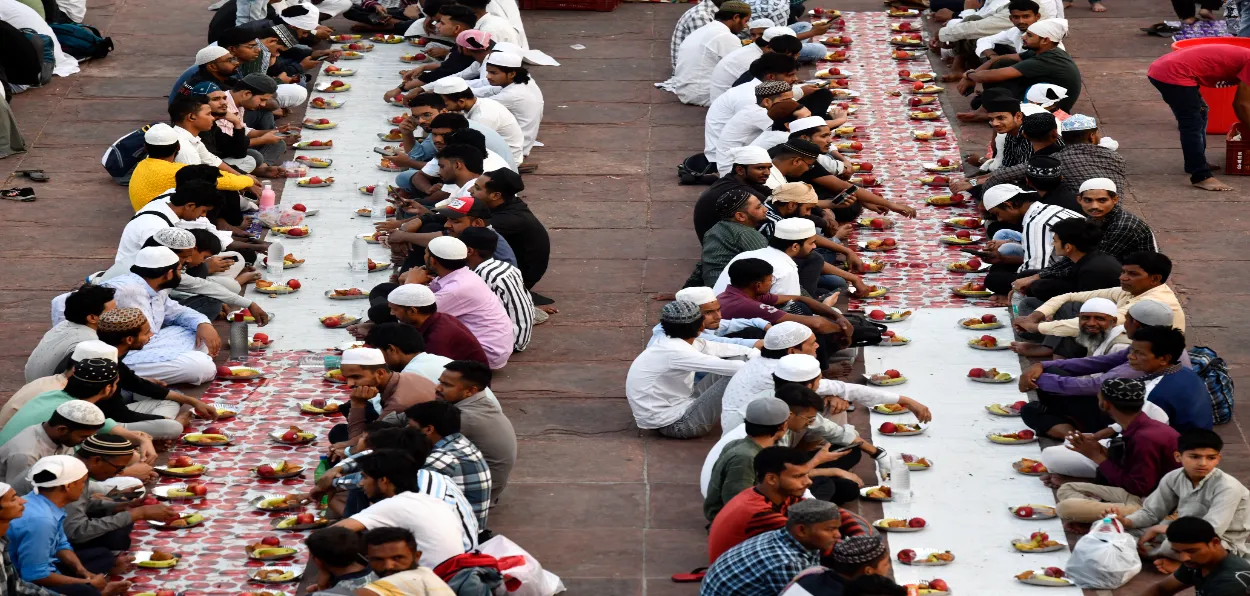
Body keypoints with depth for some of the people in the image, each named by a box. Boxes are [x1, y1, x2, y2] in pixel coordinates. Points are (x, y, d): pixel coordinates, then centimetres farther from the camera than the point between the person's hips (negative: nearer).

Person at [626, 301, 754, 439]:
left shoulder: (674, 343, 3)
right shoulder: (675, 352, -26)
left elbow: (719, 349, 9)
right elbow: (726, 367, -26)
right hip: (673, 424, -10)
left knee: (737, 360, 3)